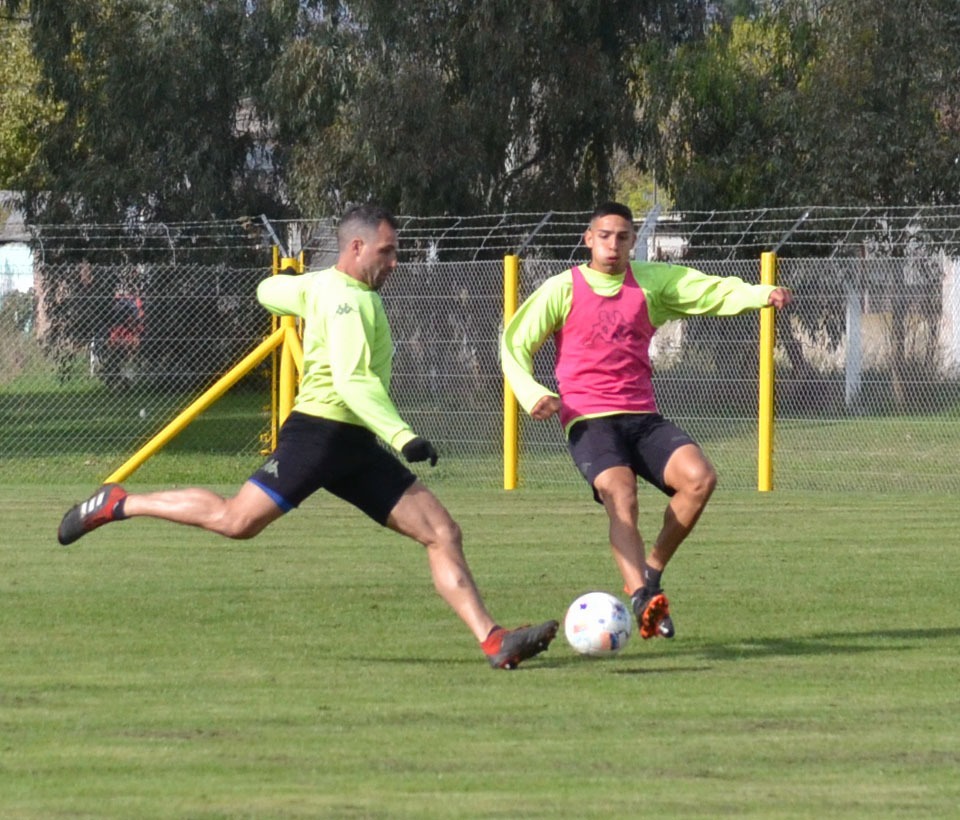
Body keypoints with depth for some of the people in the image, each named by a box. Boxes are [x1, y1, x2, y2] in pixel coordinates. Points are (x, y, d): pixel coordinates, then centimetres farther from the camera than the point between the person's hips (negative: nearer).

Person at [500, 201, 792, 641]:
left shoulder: (652, 282, 13)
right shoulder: (563, 288, 5)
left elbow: (716, 292, 8)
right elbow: (514, 344, 8)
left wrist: (762, 294, -12)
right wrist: (533, 394, -10)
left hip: (643, 418, 4)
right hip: (589, 420, -4)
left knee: (699, 477, -20)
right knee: (621, 497, -30)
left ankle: (652, 571, -2)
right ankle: (642, 599, -44)